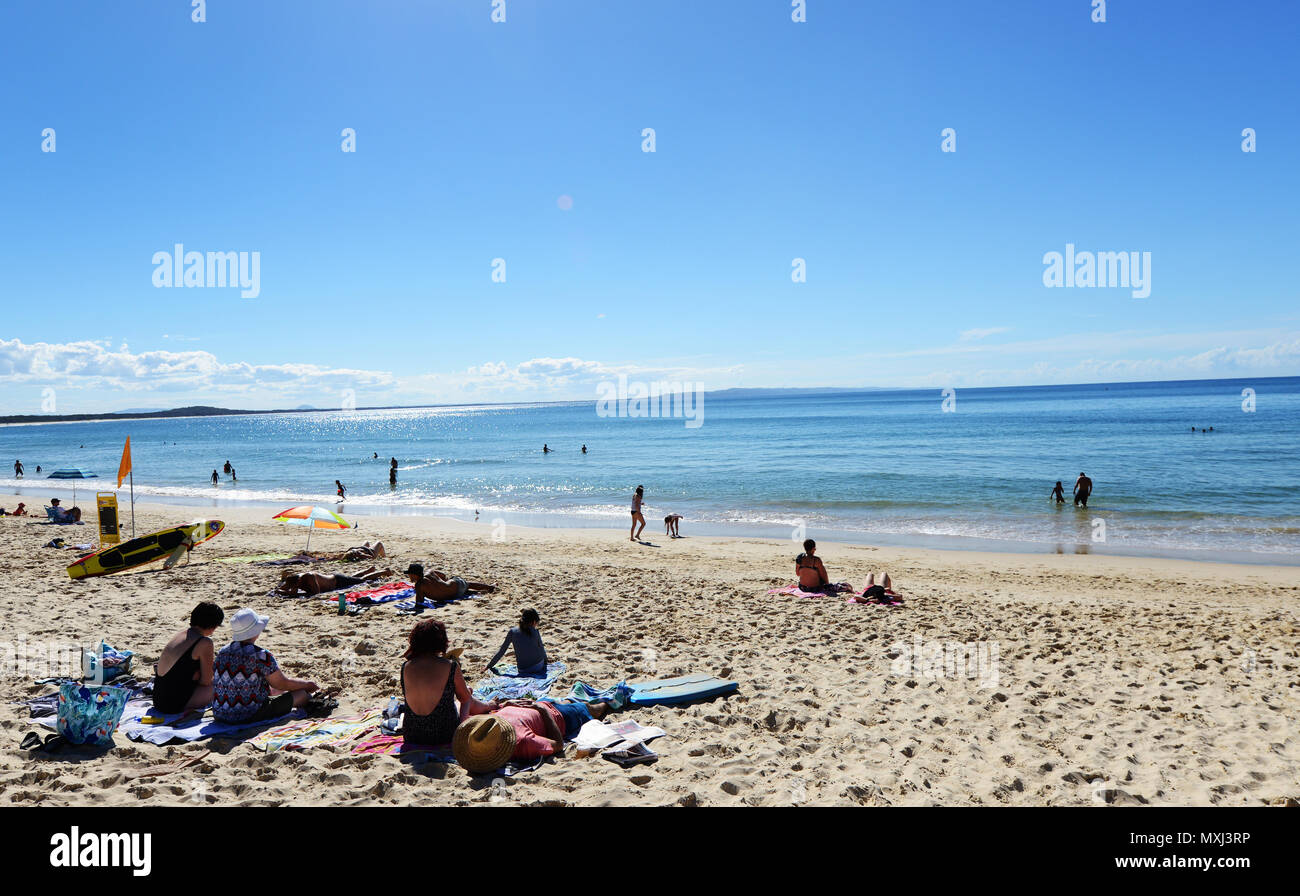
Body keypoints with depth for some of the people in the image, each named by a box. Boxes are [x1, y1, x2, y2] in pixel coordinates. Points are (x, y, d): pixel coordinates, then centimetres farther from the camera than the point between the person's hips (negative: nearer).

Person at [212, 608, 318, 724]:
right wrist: (307, 684, 11)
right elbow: (283, 684, -7)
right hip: (250, 716, -8)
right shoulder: (261, 656, -17)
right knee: (302, 693, 6)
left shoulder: (221, 652, 4)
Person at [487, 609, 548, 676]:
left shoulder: (512, 632, -4)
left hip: (522, 670, 2)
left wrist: (489, 665, 8)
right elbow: (541, 649, 7)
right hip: (538, 667, -2)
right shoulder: (535, 632, -7)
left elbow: (502, 651, -1)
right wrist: (545, 661, 26)